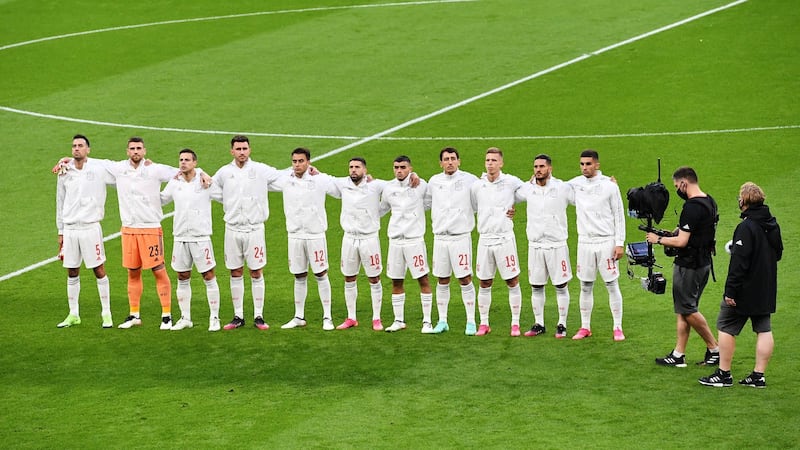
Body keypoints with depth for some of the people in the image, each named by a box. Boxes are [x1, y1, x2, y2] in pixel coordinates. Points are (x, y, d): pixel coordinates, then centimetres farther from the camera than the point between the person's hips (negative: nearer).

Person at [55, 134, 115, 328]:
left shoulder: (99, 169, -3)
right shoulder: (64, 173, 8)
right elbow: (60, 203, 14)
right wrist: (60, 232, 15)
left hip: (90, 227, -3)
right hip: (69, 229, 3)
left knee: (99, 270, -2)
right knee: (72, 273, 8)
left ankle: (106, 313, 6)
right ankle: (73, 314, 17)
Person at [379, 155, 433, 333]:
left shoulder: (421, 185, -3)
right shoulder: (388, 188, 7)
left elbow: (430, 203, 11)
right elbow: (381, 209, 23)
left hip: (415, 239, -4)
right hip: (395, 239, 4)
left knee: (423, 280, -5)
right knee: (396, 282, 7)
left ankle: (427, 321, 1)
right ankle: (398, 320, 17)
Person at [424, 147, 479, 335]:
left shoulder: (469, 180, -3)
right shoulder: (434, 181, 10)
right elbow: (425, 201, 25)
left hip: (461, 237, -4)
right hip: (440, 237, 4)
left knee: (465, 279, -4)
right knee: (442, 281, 9)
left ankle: (471, 322, 3)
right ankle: (442, 321, 17)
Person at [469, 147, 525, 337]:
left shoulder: (511, 182, -3)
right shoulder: (477, 186, 6)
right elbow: (471, 207, 18)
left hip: (505, 238, -3)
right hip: (485, 239, 3)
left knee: (512, 282, -1)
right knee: (484, 284, 7)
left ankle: (515, 323, 7)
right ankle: (484, 324, 15)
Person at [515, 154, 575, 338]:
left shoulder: (563, 188, -6)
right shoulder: (527, 189, 4)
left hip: (557, 245, -3)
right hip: (535, 245, 3)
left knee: (561, 286, 2)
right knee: (536, 287, 8)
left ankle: (562, 325, 10)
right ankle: (539, 324, 18)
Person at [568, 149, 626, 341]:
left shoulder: (609, 185, -5)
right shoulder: (575, 184, 4)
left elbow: (619, 215, -2)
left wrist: (619, 243, -7)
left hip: (606, 242, -3)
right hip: (585, 242, 3)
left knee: (612, 285, -1)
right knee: (585, 287, 8)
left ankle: (618, 328, 6)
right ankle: (585, 327, 17)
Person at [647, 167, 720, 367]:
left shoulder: (692, 207, -22)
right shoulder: (710, 202, 9)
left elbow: (682, 242, -23)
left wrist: (658, 239, -10)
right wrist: (679, 232, 17)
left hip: (688, 265, -10)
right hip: (703, 262, 10)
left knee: (688, 309, 1)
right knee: (683, 309, 12)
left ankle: (714, 349, 7)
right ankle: (678, 355, 15)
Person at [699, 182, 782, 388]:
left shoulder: (746, 227, -20)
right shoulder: (773, 224, 6)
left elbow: (739, 262, -22)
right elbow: (778, 254, 18)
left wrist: (730, 291, -20)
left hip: (745, 290, -8)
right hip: (767, 290, 8)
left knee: (726, 328, 3)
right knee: (764, 330, 9)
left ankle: (724, 374, 6)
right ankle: (759, 375, 10)